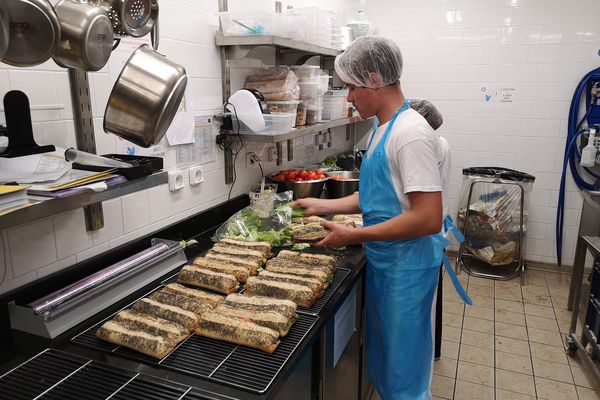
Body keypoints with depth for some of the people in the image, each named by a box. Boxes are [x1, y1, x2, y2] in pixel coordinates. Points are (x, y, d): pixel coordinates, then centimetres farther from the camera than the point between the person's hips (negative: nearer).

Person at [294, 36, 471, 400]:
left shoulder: (411, 133, -22)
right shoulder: (382, 128, 7)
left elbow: (428, 218, -27)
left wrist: (354, 236, -22)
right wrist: (325, 205, 7)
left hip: (407, 265, -9)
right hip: (383, 260, 9)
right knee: (383, 358, 25)